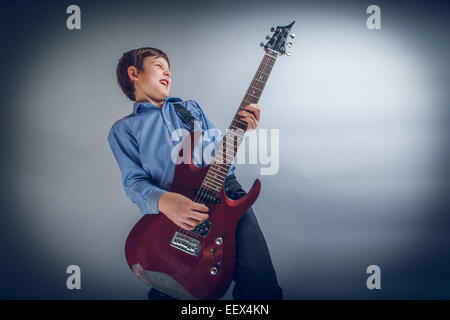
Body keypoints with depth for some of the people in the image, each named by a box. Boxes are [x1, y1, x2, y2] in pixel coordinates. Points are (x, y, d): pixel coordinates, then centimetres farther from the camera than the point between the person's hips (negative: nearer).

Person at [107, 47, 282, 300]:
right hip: (174, 213, -1)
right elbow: (134, 181, 2)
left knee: (262, 285, -17)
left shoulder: (191, 107, 25)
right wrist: (162, 201, -20)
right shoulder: (123, 129, 13)